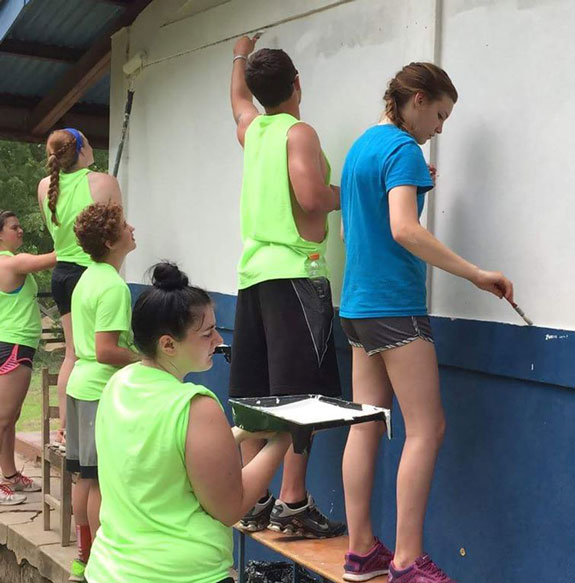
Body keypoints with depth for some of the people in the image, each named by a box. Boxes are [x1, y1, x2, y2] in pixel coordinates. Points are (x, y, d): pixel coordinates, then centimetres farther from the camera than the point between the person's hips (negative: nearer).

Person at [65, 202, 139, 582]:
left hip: (81, 384, 10)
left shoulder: (88, 277, 11)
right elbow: (106, 351, -23)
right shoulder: (114, 287, -18)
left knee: (86, 476, 15)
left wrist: (138, 351, 21)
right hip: (102, 390, -9)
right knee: (103, 481, -2)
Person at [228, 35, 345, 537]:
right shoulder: (298, 132, -5)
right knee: (300, 393, -8)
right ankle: (293, 503, -9)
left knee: (255, 396, 8)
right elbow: (312, 197, -20)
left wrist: (241, 55, 57)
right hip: (294, 272, -8)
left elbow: (237, 97, 39)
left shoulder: (251, 128, 16)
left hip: (253, 272, 8)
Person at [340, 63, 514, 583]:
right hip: (395, 306, -9)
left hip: (358, 304, 9)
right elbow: (404, 230, -24)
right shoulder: (403, 149, -11)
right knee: (426, 428, -5)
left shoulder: (361, 146, 17)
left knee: (366, 424, 8)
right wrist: (477, 275, -23)